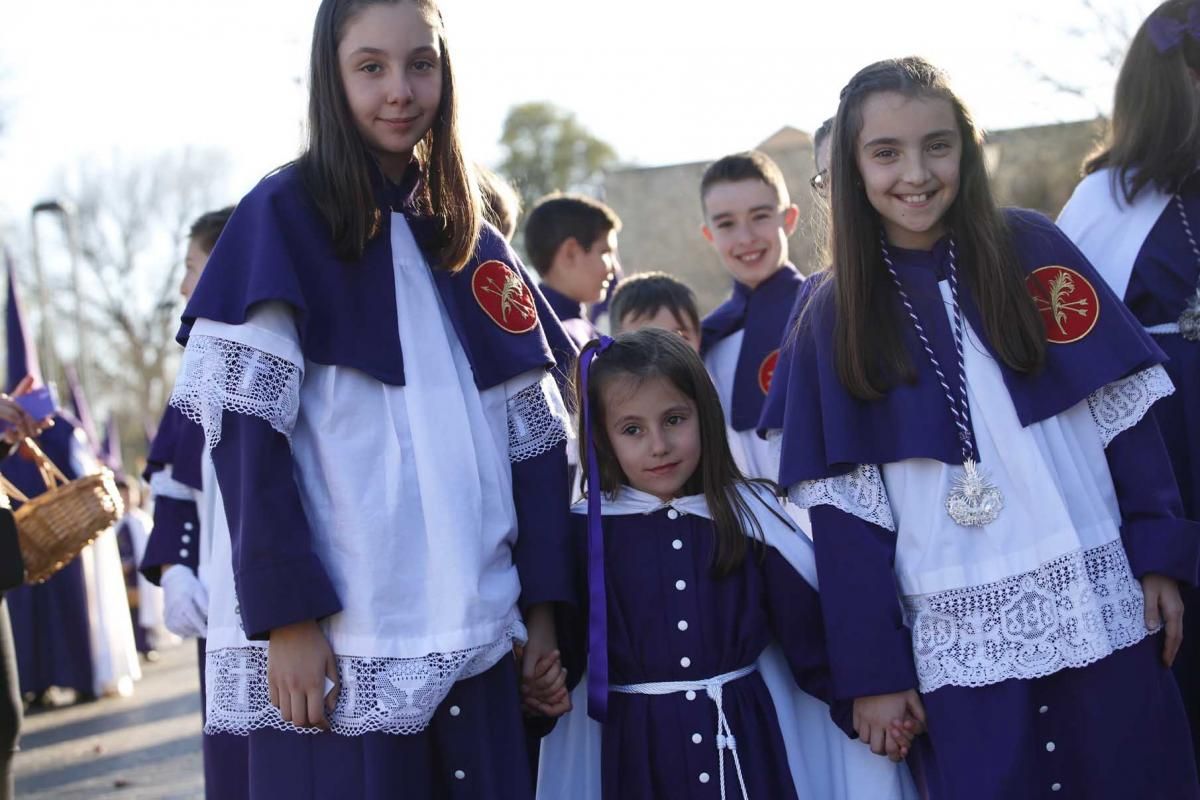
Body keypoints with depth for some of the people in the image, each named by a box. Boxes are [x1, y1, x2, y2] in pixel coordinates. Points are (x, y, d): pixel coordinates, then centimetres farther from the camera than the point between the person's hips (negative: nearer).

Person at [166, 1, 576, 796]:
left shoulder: (473, 237, 14)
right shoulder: (282, 215, -2)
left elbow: (531, 434, 13)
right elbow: (247, 434, -9)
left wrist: (542, 606, 6)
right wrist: (287, 615, -15)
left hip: (472, 635, 5)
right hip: (339, 643, -5)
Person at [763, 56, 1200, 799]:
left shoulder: (1034, 249, 2)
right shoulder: (833, 315, 1)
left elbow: (1123, 410, 3)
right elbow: (843, 506, -1)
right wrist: (872, 669, -3)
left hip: (1101, 612, 1)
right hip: (954, 643, 0)